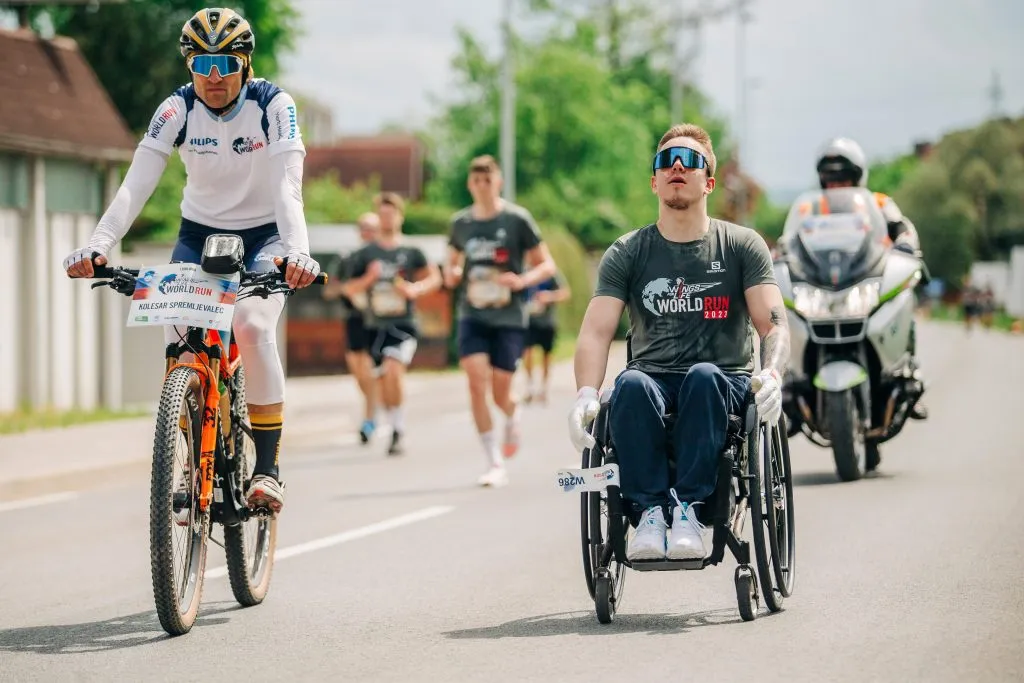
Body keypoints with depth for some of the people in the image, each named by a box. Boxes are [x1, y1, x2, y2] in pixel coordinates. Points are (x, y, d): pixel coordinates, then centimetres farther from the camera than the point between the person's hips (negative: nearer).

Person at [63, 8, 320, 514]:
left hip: (263, 236, -2)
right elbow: (136, 184, -24)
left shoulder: (274, 106, -20)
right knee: (179, 340, -18)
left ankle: (268, 468, -19)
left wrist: (297, 250, -50)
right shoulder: (178, 109, -15)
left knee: (252, 327, -28)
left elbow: (287, 187, -32)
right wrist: (97, 246, -40)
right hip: (199, 234, 3)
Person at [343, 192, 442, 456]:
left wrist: (415, 289, -8)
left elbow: (435, 278, 11)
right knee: (384, 381, 5)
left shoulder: (411, 252, 2)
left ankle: (397, 430, -14)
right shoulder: (365, 254, 7)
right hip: (376, 325, 3)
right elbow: (350, 289, 11)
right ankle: (397, 428, 23)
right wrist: (369, 278, -8)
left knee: (393, 371, -23)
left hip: (403, 325, -3)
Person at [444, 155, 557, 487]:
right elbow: (452, 265, 22)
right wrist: (452, 274, -2)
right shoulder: (461, 223, 6)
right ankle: (495, 464, -9)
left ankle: (513, 417, 41)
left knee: (500, 394, 1)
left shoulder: (517, 219, -4)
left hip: (509, 317, -2)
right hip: (472, 315, 2)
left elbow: (547, 265, -1)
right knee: (477, 381, -16)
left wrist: (522, 280, -20)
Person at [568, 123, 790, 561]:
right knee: (631, 384, -34)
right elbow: (596, 332, 0)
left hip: (723, 384, -1)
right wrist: (586, 394, -20)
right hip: (655, 381, 1)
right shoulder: (627, 254, 11)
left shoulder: (742, 246, 9)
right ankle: (648, 512, -33)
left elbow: (774, 323, -1)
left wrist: (771, 375, -24)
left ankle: (687, 509, -36)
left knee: (703, 376, -36)